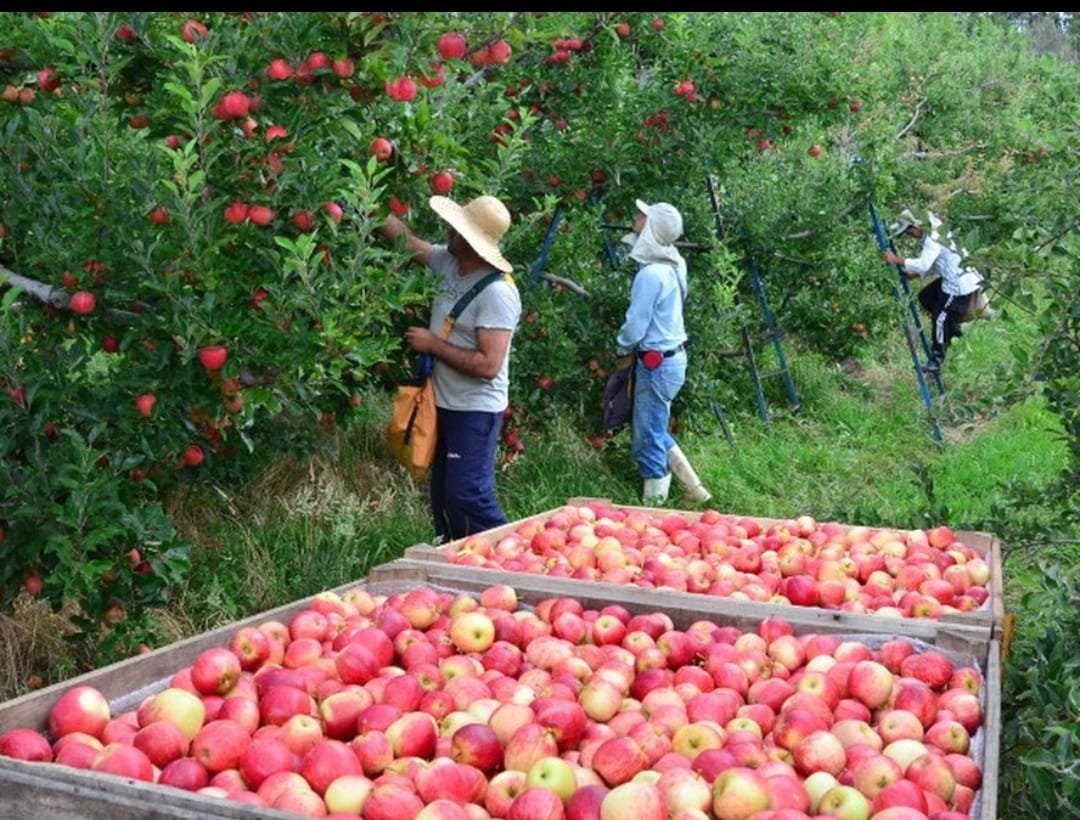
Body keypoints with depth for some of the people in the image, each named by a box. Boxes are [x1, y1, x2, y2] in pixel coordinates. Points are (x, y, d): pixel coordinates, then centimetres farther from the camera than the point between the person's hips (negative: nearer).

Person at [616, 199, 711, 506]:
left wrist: (621, 349, -1)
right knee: (655, 431, 21)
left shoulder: (650, 273, -21)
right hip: (672, 356, 9)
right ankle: (694, 489, 27)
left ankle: (654, 505, 12)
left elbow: (635, 327, -16)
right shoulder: (671, 266, 4)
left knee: (648, 438, 2)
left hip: (656, 363, -9)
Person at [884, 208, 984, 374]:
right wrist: (914, 275, 5)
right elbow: (932, 266, 16)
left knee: (940, 318, -3)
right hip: (951, 280, 10)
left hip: (960, 286, -10)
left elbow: (923, 264, -34)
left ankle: (936, 361, 8)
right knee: (926, 297, 19)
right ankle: (952, 327, 25)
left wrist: (897, 260, -29)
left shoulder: (934, 239, -22)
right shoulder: (933, 235, 9)